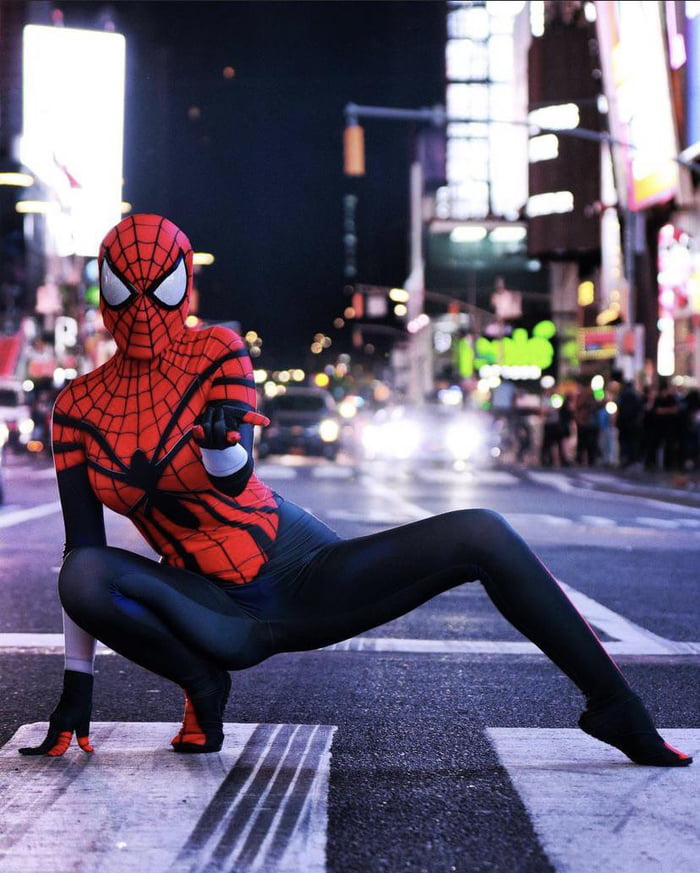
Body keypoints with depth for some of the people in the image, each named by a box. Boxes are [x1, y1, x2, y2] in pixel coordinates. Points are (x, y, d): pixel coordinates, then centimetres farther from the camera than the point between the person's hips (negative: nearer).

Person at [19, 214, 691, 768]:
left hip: (307, 576, 0)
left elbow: (235, 478, -16)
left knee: (483, 535, -19)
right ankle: (202, 684, -6)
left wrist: (220, 442, -40)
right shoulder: (78, 407, 2)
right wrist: (76, 687, -5)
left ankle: (616, 707, -7)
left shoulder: (215, 353, -2)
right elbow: (81, 544, -2)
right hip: (224, 619, 0)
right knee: (84, 577, -31)